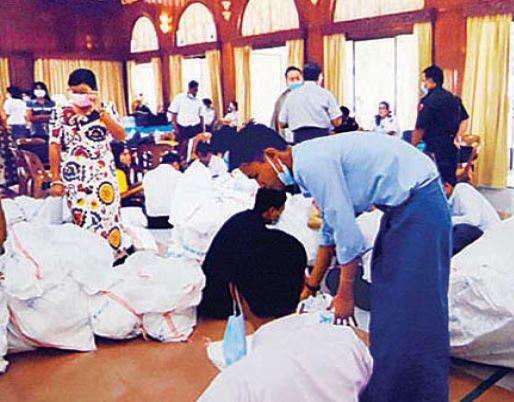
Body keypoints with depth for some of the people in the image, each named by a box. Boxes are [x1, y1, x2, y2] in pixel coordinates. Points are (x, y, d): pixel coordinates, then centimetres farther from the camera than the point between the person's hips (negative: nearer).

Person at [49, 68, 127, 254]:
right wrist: (56, 181, -2)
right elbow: (54, 148, 2)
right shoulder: (62, 116, 3)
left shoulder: (104, 113, 4)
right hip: (76, 180, 0)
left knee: (107, 219, 2)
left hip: (104, 178, 1)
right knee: (83, 222, 0)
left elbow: (121, 136, -12)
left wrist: (100, 111, -16)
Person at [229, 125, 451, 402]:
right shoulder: (310, 162, 7)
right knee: (384, 305, 16)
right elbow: (331, 230, 17)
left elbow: (348, 234, -22)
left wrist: (344, 295, -9)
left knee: (414, 310, -6)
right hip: (402, 203, 10)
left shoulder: (313, 164, -23)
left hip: (419, 203, -10)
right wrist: (311, 287, 23)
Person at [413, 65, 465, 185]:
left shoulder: (428, 101, -14)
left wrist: (412, 147, -6)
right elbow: (464, 119, 14)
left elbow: (420, 128, -15)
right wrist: (455, 138, 17)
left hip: (434, 149, -7)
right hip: (451, 147, 8)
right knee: (450, 182, 14)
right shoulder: (453, 99, 10)